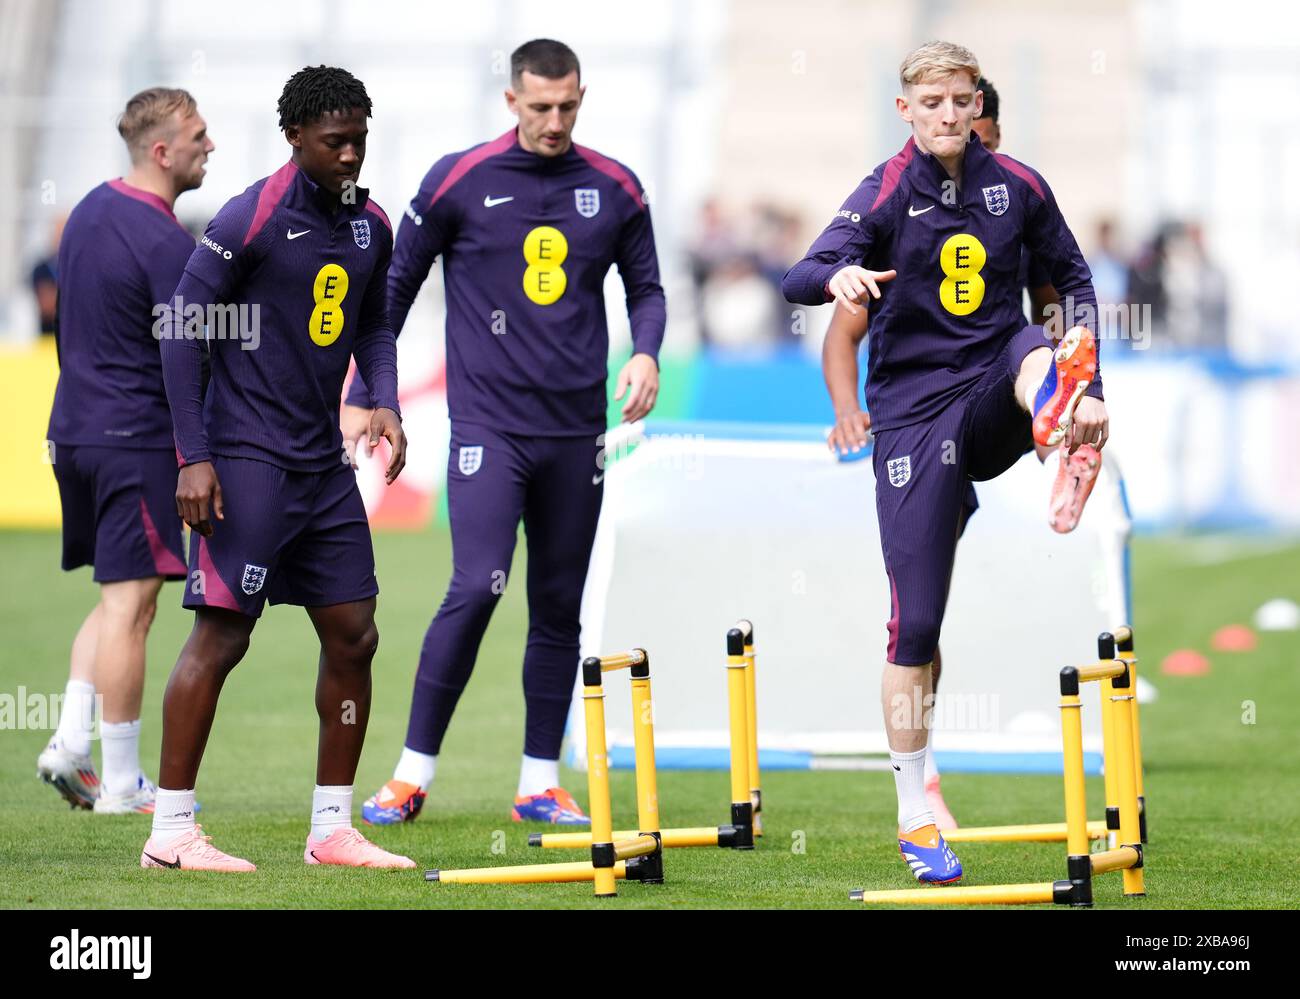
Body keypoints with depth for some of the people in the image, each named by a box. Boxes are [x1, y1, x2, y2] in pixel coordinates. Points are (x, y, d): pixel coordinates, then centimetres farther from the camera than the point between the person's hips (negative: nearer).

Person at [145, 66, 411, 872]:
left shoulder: (371, 225, 9)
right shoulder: (251, 219, -12)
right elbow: (182, 331, -11)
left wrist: (386, 403, 4)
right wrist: (193, 457, -15)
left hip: (325, 461, 7)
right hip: (247, 459, -7)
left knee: (354, 635, 6)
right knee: (222, 633, -9)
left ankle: (333, 829, 14)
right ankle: (171, 831, -5)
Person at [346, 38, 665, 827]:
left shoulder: (615, 189, 7)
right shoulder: (460, 181, -1)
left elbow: (645, 286, 18)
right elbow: (397, 284, 7)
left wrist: (647, 351, -2)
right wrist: (364, 394, 6)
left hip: (577, 428, 4)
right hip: (488, 423, -3)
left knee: (560, 605, 7)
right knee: (477, 588, -15)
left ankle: (541, 783, 14)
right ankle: (414, 772, -5)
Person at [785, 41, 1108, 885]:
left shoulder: (1018, 187, 4)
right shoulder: (887, 194, -5)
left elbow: (1073, 276, 16)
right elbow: (801, 278, -17)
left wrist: (1086, 380, 4)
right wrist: (838, 277, -41)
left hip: (993, 395, 2)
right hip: (915, 410, -2)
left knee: (1033, 351, -35)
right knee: (916, 624, -4)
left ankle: (1057, 419, -73)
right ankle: (915, 818, 6)